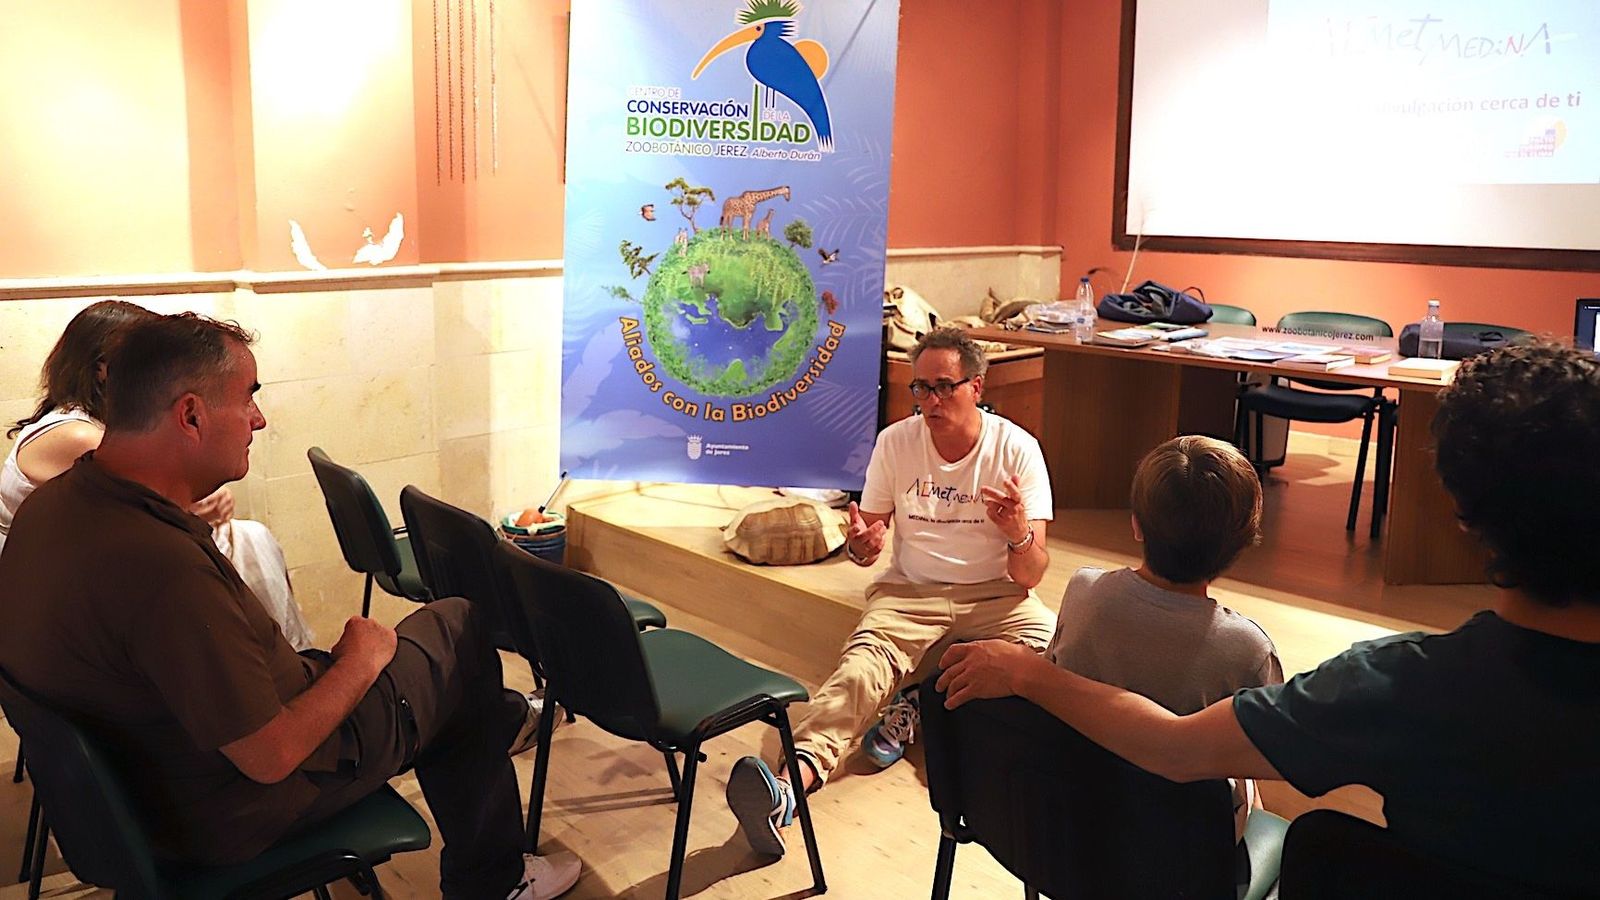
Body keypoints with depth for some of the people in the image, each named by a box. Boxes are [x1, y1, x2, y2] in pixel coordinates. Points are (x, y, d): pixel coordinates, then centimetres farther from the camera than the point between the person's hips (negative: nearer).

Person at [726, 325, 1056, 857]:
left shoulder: (1017, 449, -8)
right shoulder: (895, 443, -3)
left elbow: (1029, 576, -10)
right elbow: (869, 542, 5)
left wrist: (1020, 534, -34)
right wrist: (861, 546, -21)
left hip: (993, 593, 0)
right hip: (911, 590, 0)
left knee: (1049, 645, -32)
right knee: (864, 657, -32)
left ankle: (917, 709, -15)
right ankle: (794, 781, -54)